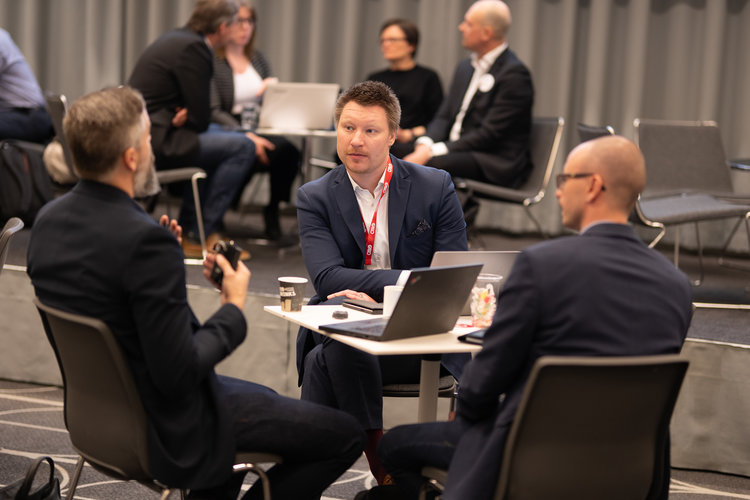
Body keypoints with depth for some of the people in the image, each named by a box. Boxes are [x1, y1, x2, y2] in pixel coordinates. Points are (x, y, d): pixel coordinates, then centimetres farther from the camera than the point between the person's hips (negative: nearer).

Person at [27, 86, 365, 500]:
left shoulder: (48, 219, -4)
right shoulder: (146, 241, -31)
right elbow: (179, 372, -28)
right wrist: (233, 308, -13)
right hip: (165, 428, -9)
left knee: (265, 398, 33)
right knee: (344, 436, 1)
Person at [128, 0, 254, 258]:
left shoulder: (175, 38, 17)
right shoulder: (193, 48, -15)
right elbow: (201, 119, -15)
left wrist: (185, 115, -2)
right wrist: (187, 117, 5)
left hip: (141, 135, 11)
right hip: (154, 142, -11)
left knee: (219, 137, 29)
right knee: (242, 147, -11)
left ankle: (188, 229, 25)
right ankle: (199, 236, -6)